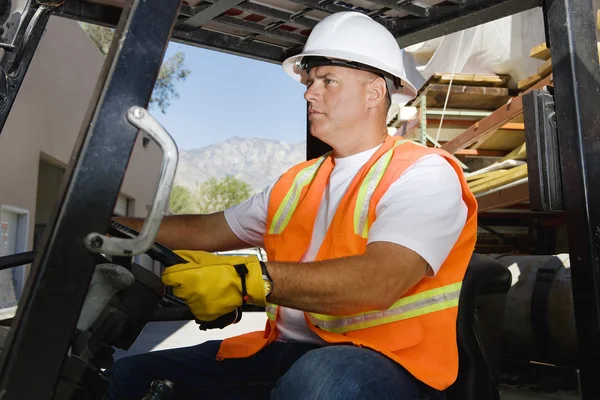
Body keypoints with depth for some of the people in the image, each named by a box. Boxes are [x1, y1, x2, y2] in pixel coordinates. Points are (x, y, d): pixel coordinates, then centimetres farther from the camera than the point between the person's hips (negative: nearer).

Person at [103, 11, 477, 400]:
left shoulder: (424, 175, -7)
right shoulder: (298, 182, 15)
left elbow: (377, 283, -25)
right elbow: (205, 231, 18)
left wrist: (248, 279, -32)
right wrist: (108, 222, 14)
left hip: (385, 364, -5)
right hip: (288, 354, 6)